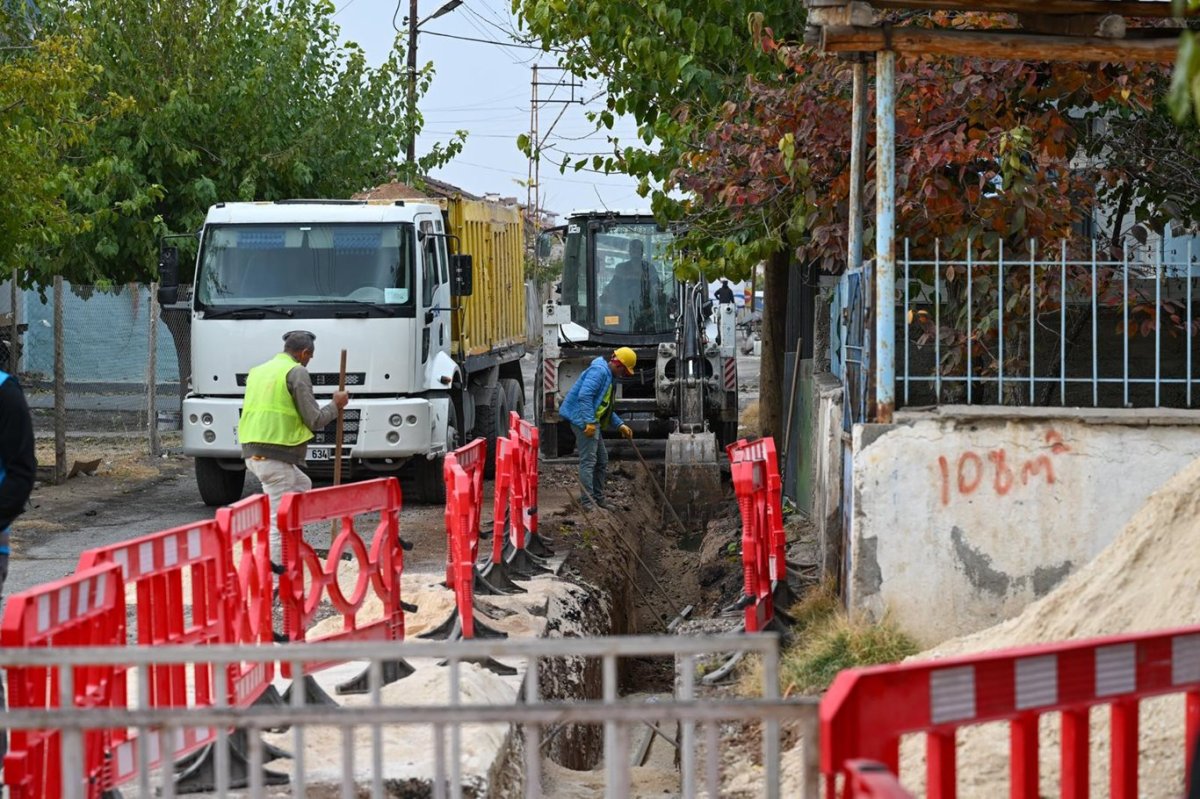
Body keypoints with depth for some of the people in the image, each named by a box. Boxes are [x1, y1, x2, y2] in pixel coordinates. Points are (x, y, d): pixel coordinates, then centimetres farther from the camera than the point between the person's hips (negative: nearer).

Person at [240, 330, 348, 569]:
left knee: (302, 486, 26)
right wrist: (336, 405, 9)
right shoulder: (297, 372, -6)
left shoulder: (257, 371, 18)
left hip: (252, 452, 8)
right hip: (275, 456, -8)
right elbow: (314, 420, -8)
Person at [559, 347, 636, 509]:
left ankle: (598, 499, 23)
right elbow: (584, 395, -25)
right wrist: (589, 422, -28)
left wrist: (620, 425, 19)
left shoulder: (608, 375, 21)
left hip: (592, 422, 11)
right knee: (588, 461, -12)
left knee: (602, 461, 16)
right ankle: (588, 502, -14)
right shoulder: (599, 371, -13)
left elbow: (605, 408, 28)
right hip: (584, 421, -11)